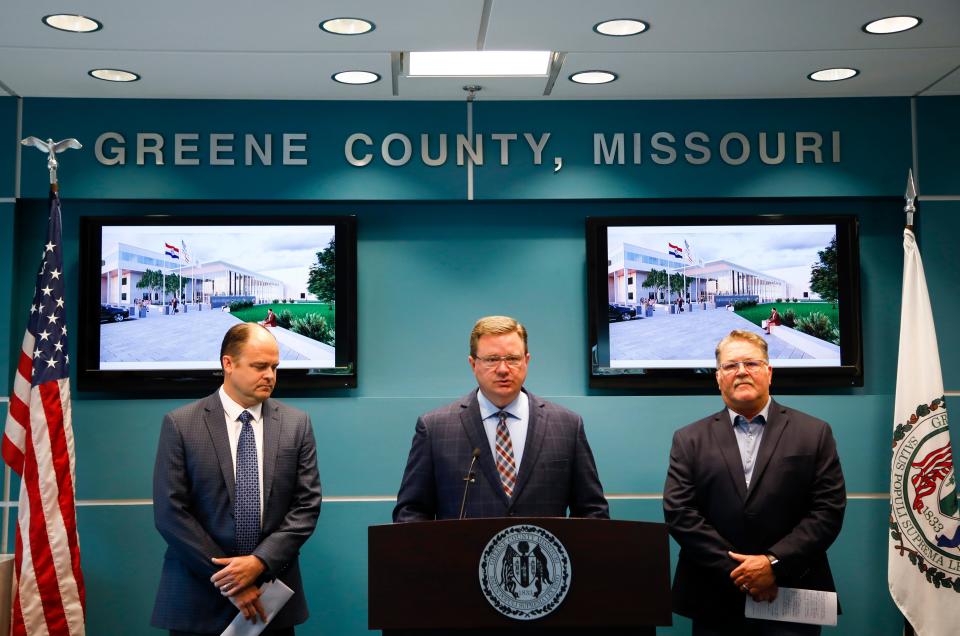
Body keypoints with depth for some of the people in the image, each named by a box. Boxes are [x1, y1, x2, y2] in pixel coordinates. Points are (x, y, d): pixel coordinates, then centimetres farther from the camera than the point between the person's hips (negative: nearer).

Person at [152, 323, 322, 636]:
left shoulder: (296, 424, 2)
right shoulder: (180, 424, -4)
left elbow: (307, 505, -1)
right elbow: (170, 513, -8)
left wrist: (260, 561, -14)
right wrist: (226, 578, -12)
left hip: (271, 594, 2)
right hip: (199, 597, -2)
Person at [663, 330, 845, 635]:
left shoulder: (814, 433, 4)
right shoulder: (689, 439, 5)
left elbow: (829, 508, -3)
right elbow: (678, 511, -4)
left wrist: (775, 562, -13)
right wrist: (736, 570, -12)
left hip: (793, 601, 0)